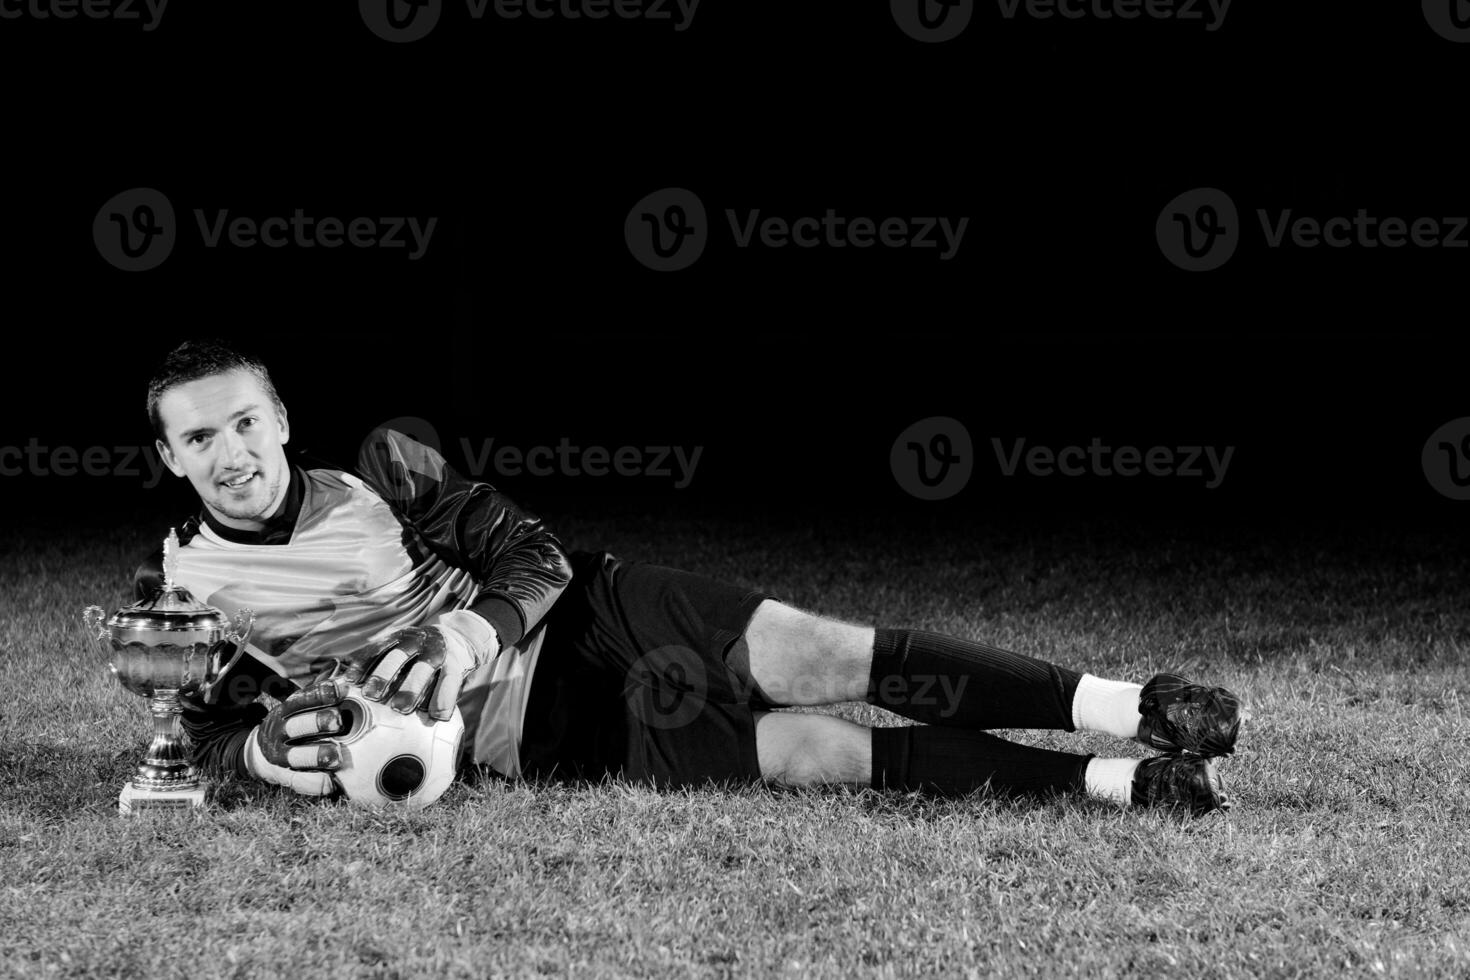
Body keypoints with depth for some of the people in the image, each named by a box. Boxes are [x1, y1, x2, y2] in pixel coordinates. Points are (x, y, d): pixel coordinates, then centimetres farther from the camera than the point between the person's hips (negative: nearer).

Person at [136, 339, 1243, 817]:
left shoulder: (378, 471, 1)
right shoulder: (178, 592, -1)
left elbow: (533, 553, 1)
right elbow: (210, 725, 6)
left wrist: (475, 629, -21)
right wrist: (268, 750, -19)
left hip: (584, 611, 2)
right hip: (538, 731, -2)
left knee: (815, 656, -23)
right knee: (805, 751, -19)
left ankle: (1130, 707, -24)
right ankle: (1118, 783, -21)